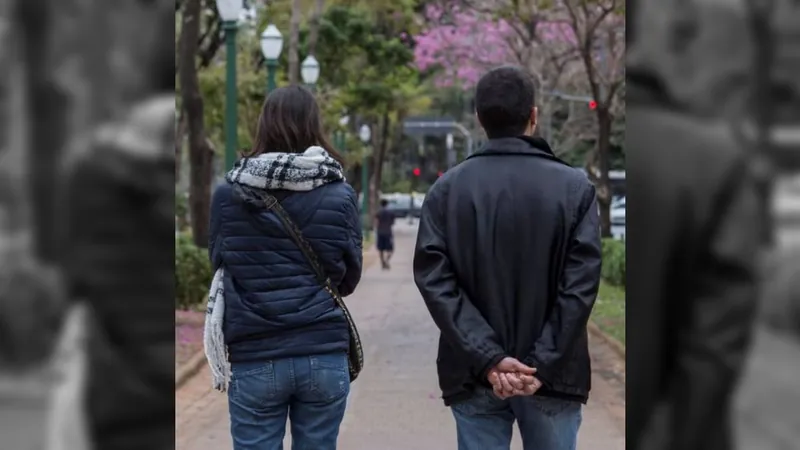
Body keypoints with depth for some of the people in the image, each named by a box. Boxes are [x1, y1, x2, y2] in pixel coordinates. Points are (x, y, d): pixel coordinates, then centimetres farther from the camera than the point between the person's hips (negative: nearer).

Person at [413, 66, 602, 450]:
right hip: (551, 376, -1)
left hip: (474, 375, 1)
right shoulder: (575, 187, -3)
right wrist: (543, 363, -12)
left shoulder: (447, 189, 1)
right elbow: (580, 284, -11)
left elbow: (434, 279, -7)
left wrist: (487, 357, -12)